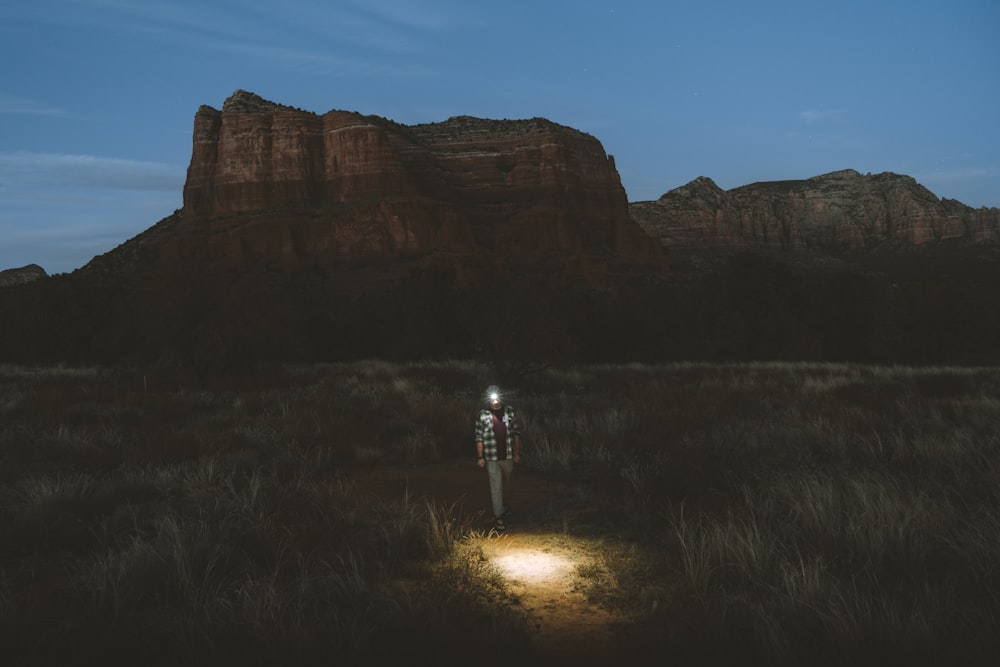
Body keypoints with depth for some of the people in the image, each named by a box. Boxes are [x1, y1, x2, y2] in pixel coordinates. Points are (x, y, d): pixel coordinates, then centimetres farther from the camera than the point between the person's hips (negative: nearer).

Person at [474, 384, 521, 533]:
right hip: (492, 458, -3)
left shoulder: (510, 412, -1)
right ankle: (498, 518, 2)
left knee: (506, 485, 20)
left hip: (508, 456, 3)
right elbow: (479, 437, -4)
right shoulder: (483, 415, -8)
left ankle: (505, 508, 42)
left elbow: (516, 433, 4)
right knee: (496, 487, -3)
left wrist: (517, 453, 3)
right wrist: (480, 457, -6)